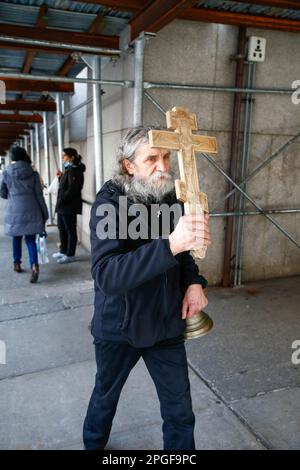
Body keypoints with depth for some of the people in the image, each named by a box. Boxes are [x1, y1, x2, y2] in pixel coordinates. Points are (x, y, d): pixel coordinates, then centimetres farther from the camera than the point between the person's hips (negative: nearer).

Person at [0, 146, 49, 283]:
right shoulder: (33, 174, -1)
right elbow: (39, 195, -1)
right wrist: (44, 214, 5)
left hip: (14, 211, 0)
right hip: (31, 211, 0)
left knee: (16, 238, 19)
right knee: (30, 240, 4)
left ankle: (17, 263, 32)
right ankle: (34, 265, -15)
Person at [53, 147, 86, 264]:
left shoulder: (74, 171, -14)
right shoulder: (69, 170, 16)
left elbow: (72, 189, -22)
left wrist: (61, 200, -19)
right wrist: (60, 177, 8)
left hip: (69, 206, -10)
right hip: (63, 206, 10)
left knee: (70, 230, -1)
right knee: (62, 228, 18)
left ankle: (70, 255, 8)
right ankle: (63, 251, 31)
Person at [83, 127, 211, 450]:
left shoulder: (170, 198, -5)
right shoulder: (109, 204, -21)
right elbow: (105, 276, -35)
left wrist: (194, 282, -9)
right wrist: (170, 244, -48)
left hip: (167, 324, 3)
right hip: (119, 326, -3)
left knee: (180, 411, 11)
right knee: (106, 396, 23)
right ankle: (93, 443, 54)